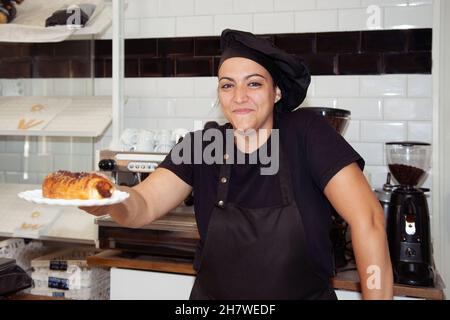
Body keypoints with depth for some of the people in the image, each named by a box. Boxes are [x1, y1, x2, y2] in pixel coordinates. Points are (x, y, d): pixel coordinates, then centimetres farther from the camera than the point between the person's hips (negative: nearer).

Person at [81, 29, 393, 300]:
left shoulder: (306, 133, -15)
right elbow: (144, 204, -19)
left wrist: (377, 295, -21)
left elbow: (367, 218, -19)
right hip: (213, 293, 2)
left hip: (306, 292, -2)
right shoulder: (201, 146, -7)